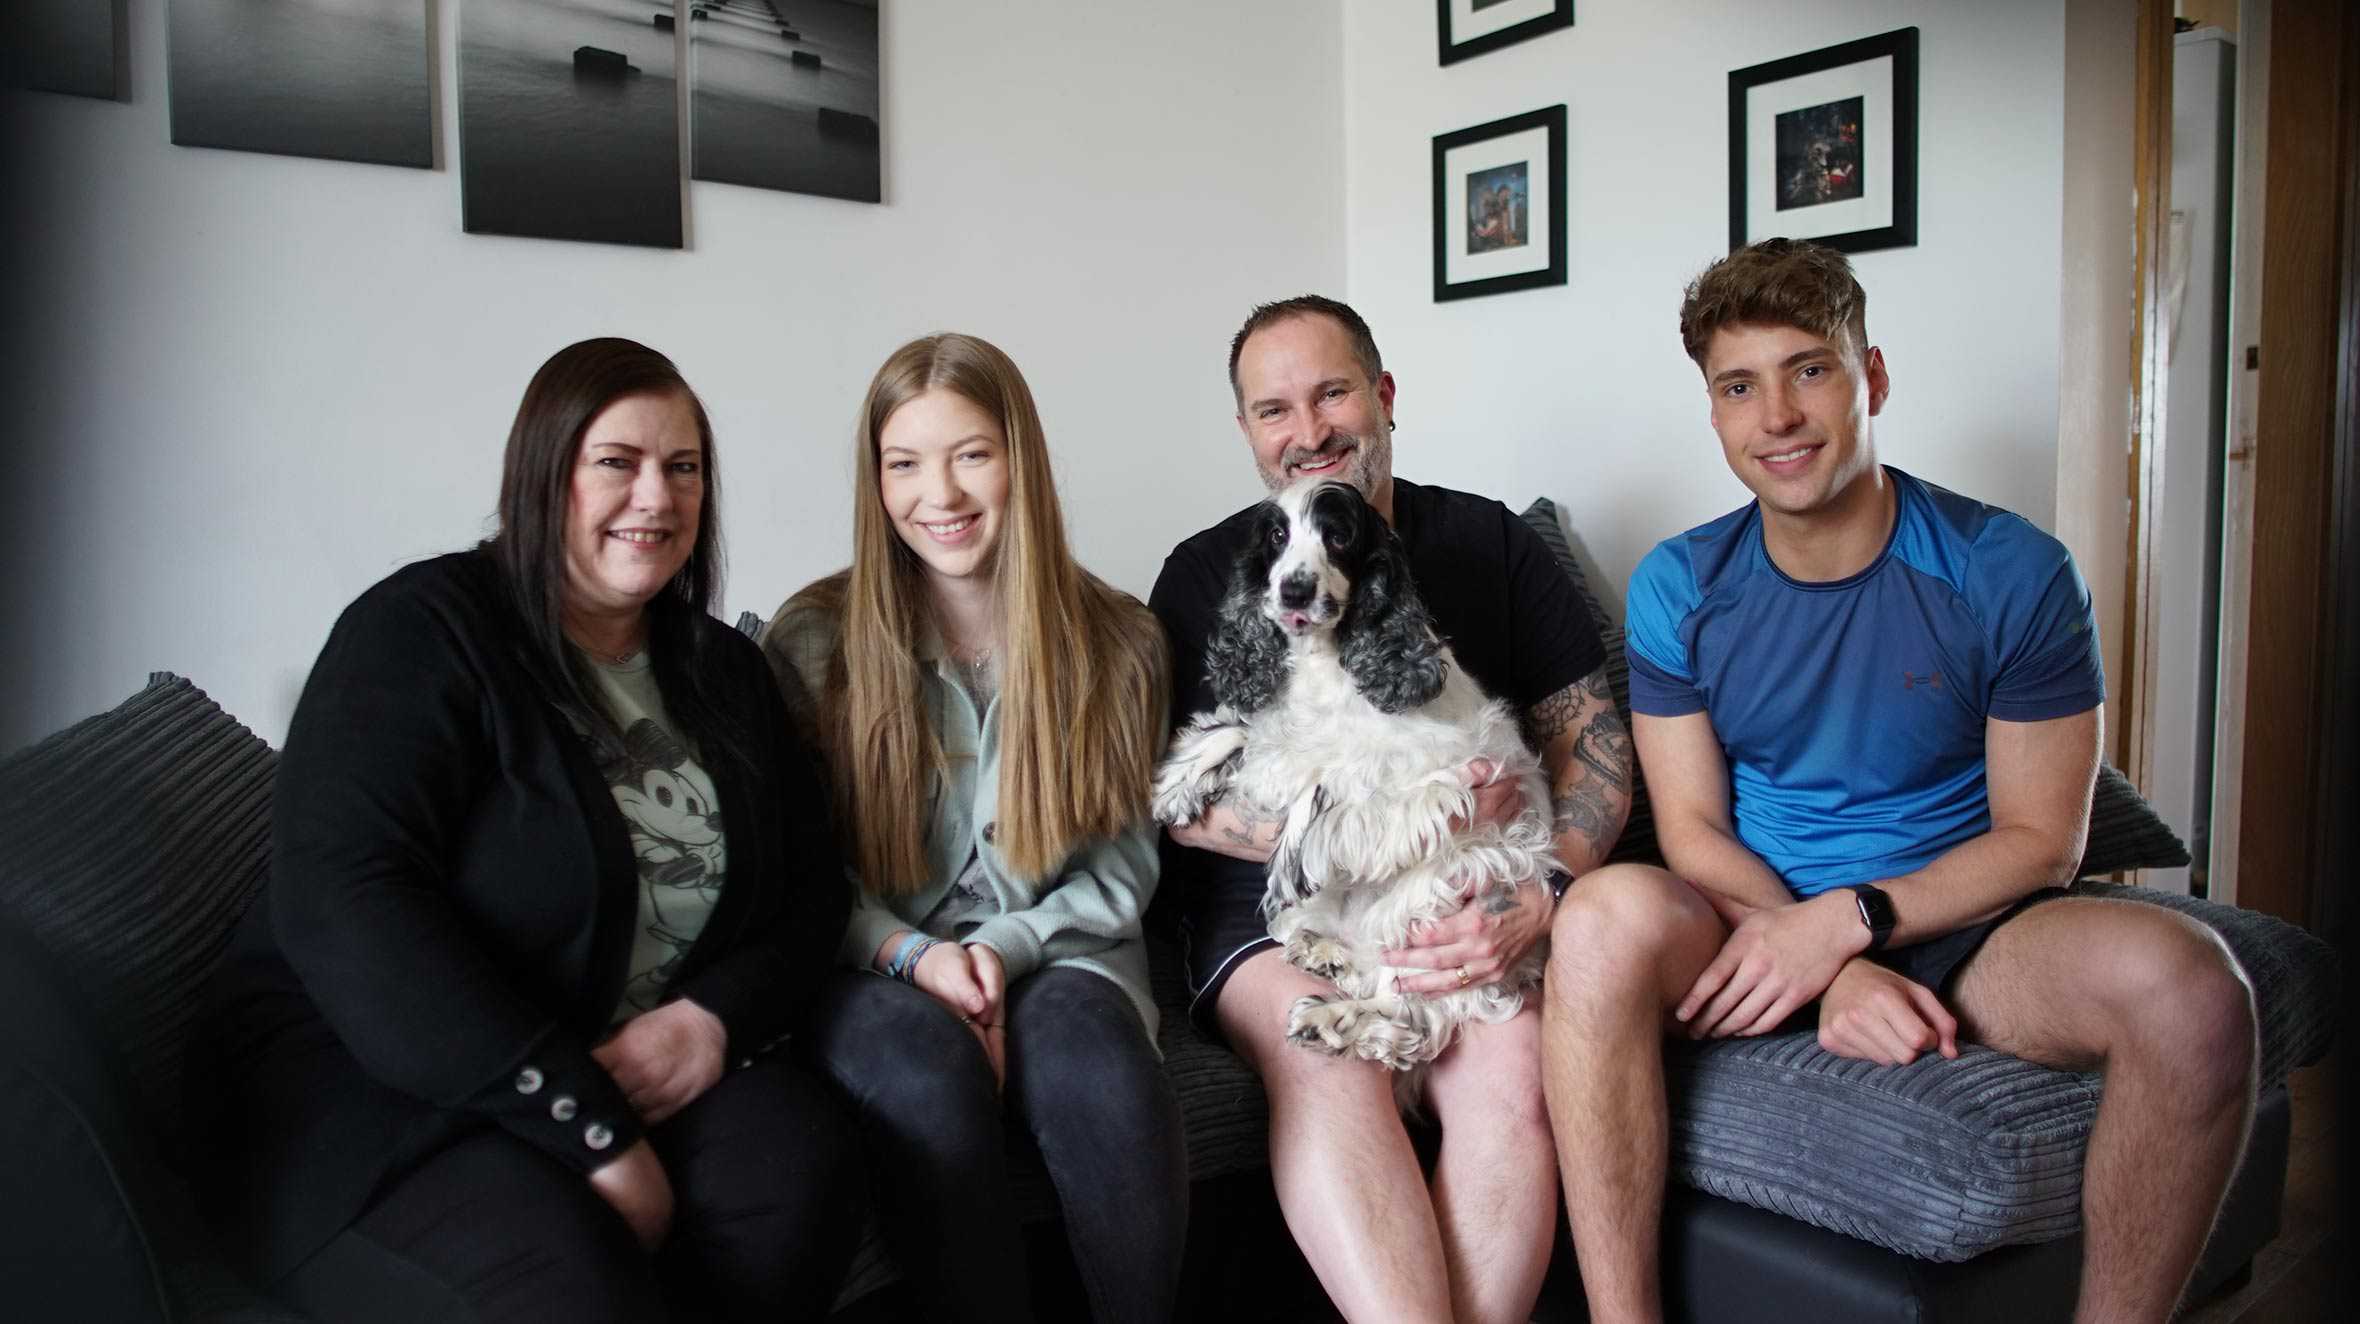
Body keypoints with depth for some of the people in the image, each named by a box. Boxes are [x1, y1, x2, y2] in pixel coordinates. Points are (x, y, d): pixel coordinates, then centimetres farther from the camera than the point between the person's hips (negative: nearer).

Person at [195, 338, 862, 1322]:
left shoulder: (722, 672, 13)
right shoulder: (423, 631, -7)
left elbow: (809, 888, 10)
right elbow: (340, 900, -21)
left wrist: (717, 1017, -14)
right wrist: (589, 1130, -25)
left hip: (651, 1064, 6)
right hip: (378, 1075, -5)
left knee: (799, 1153, -26)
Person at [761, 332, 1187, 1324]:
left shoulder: (1117, 643, 4)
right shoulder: (813, 641, 1)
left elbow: (1121, 863, 6)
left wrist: (1008, 944, -11)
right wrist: (912, 953, -15)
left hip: (1053, 951, 1)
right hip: (880, 966, 0)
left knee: (1099, 1076, -33)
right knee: (929, 1081, -35)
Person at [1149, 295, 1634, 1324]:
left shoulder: (1490, 542, 9)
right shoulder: (1203, 575, 5)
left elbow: (1595, 745, 5)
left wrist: (1536, 901, -16)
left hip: (1472, 904, 1)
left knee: (1513, 1071, -28)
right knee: (1328, 1062, -31)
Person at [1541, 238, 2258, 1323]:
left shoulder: (2009, 571, -4)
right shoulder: (1679, 585, 0)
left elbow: (2040, 839, -3)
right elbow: (1691, 827, -2)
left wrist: (1847, 918, -18)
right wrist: (1836, 974, -18)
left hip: (1957, 928, 0)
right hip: (1759, 923, 0)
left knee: (2185, 980, -31)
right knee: (1606, 916, -33)